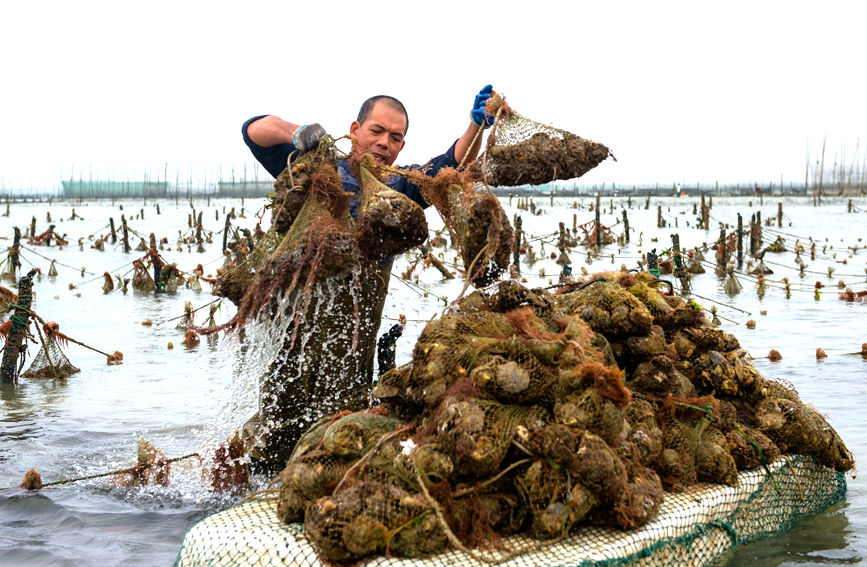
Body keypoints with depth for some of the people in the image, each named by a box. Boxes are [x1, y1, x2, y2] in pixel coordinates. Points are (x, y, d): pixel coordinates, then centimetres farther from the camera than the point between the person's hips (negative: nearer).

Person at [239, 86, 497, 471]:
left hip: (355, 329, 1)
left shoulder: (399, 188, 10)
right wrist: (295, 134, -15)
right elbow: (254, 130, 6)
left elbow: (452, 167, -5)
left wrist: (477, 126, -23)